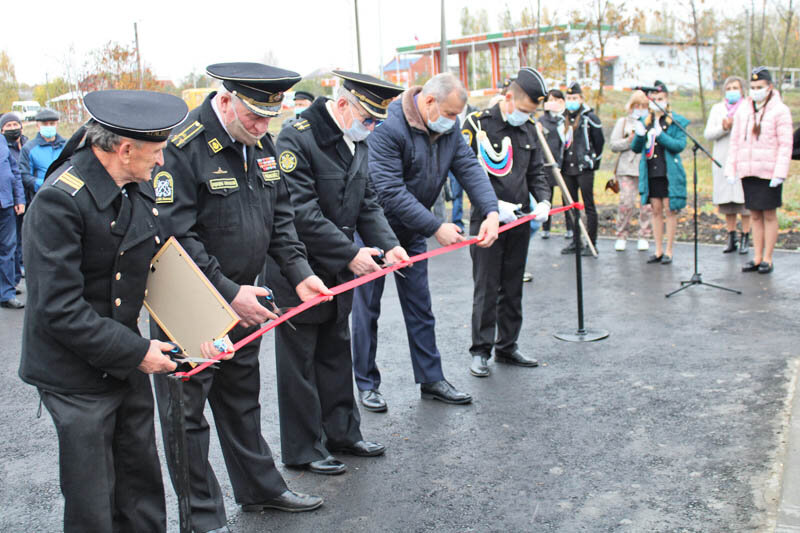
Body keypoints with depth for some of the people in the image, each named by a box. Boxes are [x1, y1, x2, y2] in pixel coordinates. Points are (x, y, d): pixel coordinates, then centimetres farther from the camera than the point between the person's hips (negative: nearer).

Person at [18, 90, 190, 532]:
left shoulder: (136, 188, 4)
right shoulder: (60, 200, -22)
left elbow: (148, 263, 12)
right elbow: (59, 309, -24)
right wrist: (136, 351, -20)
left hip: (127, 363, 8)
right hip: (77, 375, -7)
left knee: (142, 487, 17)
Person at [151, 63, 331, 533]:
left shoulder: (261, 143, 4)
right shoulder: (184, 147, -21)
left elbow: (279, 215, 12)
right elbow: (175, 235, -23)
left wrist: (299, 272, 0)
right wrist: (228, 292, -22)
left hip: (241, 299, 8)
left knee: (242, 397, 21)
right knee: (187, 410, 5)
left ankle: (261, 488, 36)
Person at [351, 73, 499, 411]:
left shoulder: (449, 128, -1)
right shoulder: (388, 128, -26)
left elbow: (470, 168, -7)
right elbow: (390, 192, -30)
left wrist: (491, 211, -25)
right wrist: (436, 227, -30)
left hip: (412, 231, 7)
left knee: (420, 309, 11)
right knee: (367, 308, 4)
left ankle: (431, 379, 21)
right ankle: (367, 385, 16)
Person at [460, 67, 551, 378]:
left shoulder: (529, 129, 10)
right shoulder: (477, 124, -8)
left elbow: (536, 172, 15)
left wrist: (543, 200, -3)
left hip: (519, 221, 6)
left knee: (513, 288, 12)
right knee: (486, 288, -2)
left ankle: (507, 347, 23)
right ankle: (480, 351, 8)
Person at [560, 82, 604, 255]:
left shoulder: (589, 117, -4)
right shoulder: (563, 118, 12)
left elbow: (599, 141, 0)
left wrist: (594, 160, 4)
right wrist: (560, 163, 13)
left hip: (584, 169, -6)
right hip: (567, 168, 6)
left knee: (588, 206, -3)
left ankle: (591, 243, 0)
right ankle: (575, 242, 17)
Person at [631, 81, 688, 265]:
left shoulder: (676, 121, -2)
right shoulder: (645, 121, 10)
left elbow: (680, 145, -12)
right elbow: (635, 148, 8)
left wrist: (660, 135, -22)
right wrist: (639, 135, -12)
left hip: (669, 172, -4)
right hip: (651, 172, 4)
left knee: (670, 209, 0)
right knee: (656, 210, 9)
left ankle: (669, 251, 8)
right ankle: (659, 250, 16)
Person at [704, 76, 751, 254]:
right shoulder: (717, 108, 14)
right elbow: (707, 134, 4)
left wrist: (735, 125, -16)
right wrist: (724, 128, -11)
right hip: (722, 160, 3)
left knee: (744, 199, -7)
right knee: (727, 202, 5)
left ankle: (745, 238, 0)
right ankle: (731, 238, 13)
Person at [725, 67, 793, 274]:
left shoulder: (779, 110, -4)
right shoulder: (743, 110, 9)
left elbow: (785, 145, -8)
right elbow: (735, 141, 12)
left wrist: (780, 173, -16)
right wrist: (730, 169, 4)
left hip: (769, 172, -4)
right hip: (747, 171, 4)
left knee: (769, 214, 2)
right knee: (755, 215, 9)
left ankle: (768, 259, 9)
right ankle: (757, 257, 16)